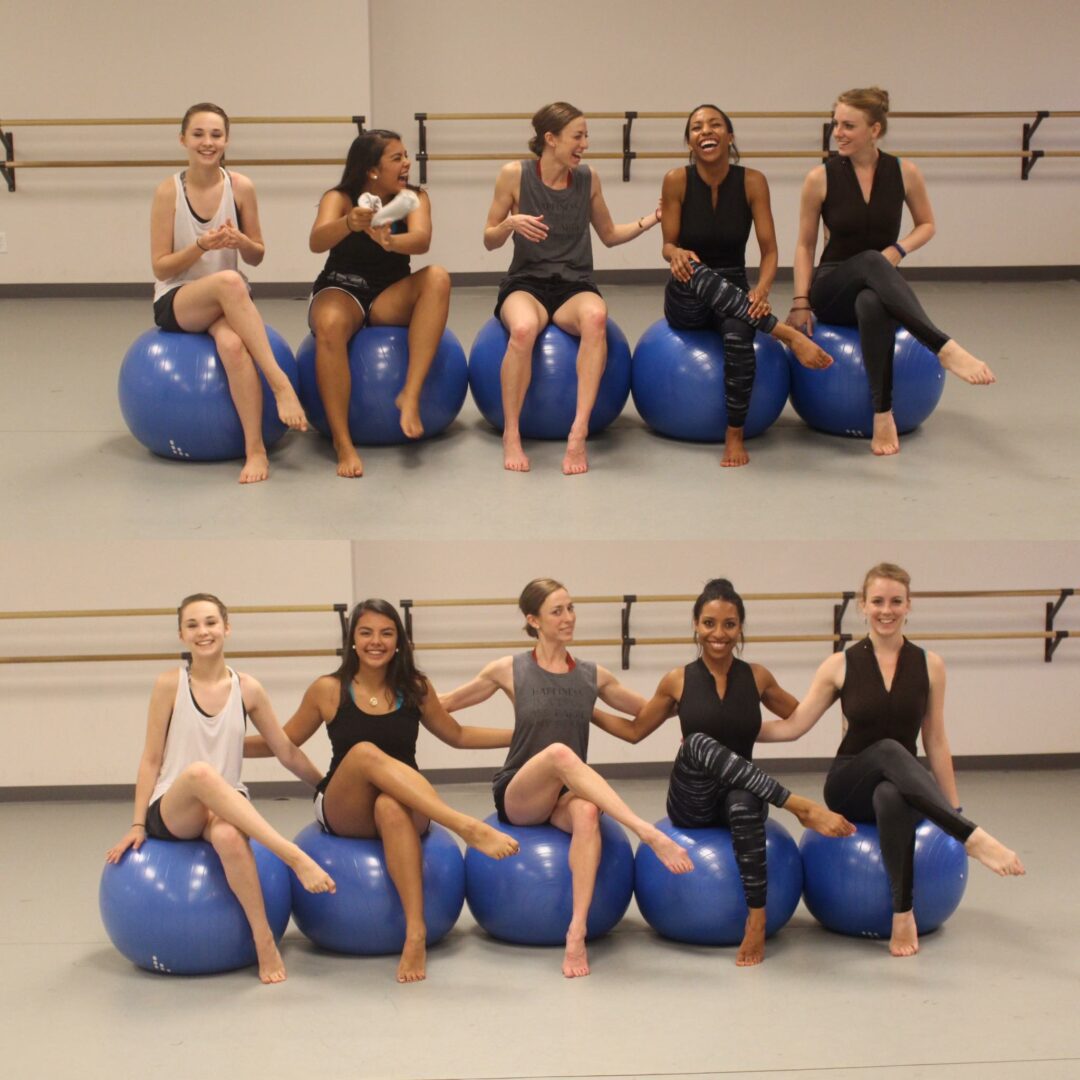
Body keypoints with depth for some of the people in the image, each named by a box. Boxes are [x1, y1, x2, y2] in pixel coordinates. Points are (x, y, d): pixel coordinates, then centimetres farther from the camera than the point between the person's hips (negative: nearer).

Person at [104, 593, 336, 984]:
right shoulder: (170, 684, -1)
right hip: (171, 810, -1)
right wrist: (137, 824, -3)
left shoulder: (247, 690, 4)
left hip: (226, 806, 1)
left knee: (228, 835, -39)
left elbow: (288, 753, 12)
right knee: (199, 772, -39)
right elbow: (151, 759, 2)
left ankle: (265, 942, -30)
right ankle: (293, 857, -43)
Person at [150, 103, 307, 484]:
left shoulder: (241, 187, -3)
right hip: (176, 302, -1)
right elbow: (161, 268, -6)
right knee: (228, 281, -37)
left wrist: (241, 241, -17)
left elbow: (257, 258, 7)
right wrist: (201, 246, -23)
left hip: (227, 301, 2)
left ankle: (255, 449, -34)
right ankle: (279, 381, -35)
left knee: (233, 343, -36)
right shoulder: (168, 191, -8)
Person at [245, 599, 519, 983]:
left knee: (390, 807, -39)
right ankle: (466, 827, -46)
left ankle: (416, 933, -46)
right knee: (365, 752, -34)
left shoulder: (415, 689, 6)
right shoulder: (328, 691, 2)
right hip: (344, 813, -1)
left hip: (406, 808, 1)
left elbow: (457, 736, 20)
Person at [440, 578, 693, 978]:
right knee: (559, 752, -36)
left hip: (568, 794, 2)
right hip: (519, 796, -2)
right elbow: (445, 705, 11)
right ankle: (648, 834, -44)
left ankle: (577, 933, -44)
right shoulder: (510, 671, 1)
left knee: (587, 812, -37)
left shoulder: (593, 676, 8)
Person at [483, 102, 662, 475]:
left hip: (574, 285, 2)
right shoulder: (515, 175, -3)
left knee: (596, 316, -37)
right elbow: (489, 241, 3)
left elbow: (609, 235, 19)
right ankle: (511, 434, -23)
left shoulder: (587, 179, 5)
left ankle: (578, 432, -39)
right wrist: (511, 224, -18)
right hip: (526, 282, -2)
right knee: (523, 328, -39)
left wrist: (649, 220, 4)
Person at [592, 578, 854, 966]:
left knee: (744, 804, -39)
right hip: (691, 803, 0)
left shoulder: (758, 677, 4)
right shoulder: (678, 681, 2)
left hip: (741, 794, 0)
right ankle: (801, 807, -38)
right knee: (699, 742, -34)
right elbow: (634, 730, 14)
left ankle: (757, 920, -37)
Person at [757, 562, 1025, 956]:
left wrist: (954, 809, 4)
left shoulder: (930, 665, 2)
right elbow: (793, 727, 1)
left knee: (892, 797, -41)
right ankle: (974, 838, -49)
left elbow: (935, 742, 6)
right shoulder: (840, 665, -1)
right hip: (850, 786, 0)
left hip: (904, 787, 0)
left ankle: (903, 914, -34)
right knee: (889, 750, -38)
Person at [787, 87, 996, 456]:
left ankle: (883, 415, -42)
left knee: (872, 304, -41)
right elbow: (805, 245, 3)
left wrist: (899, 249, -9)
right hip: (833, 286, -1)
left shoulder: (904, 173, -2)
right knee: (870, 261, -39)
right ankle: (945, 348, -52)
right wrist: (801, 302, -7)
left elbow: (927, 225, 12)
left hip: (880, 287, 1)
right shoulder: (821, 178, -5)